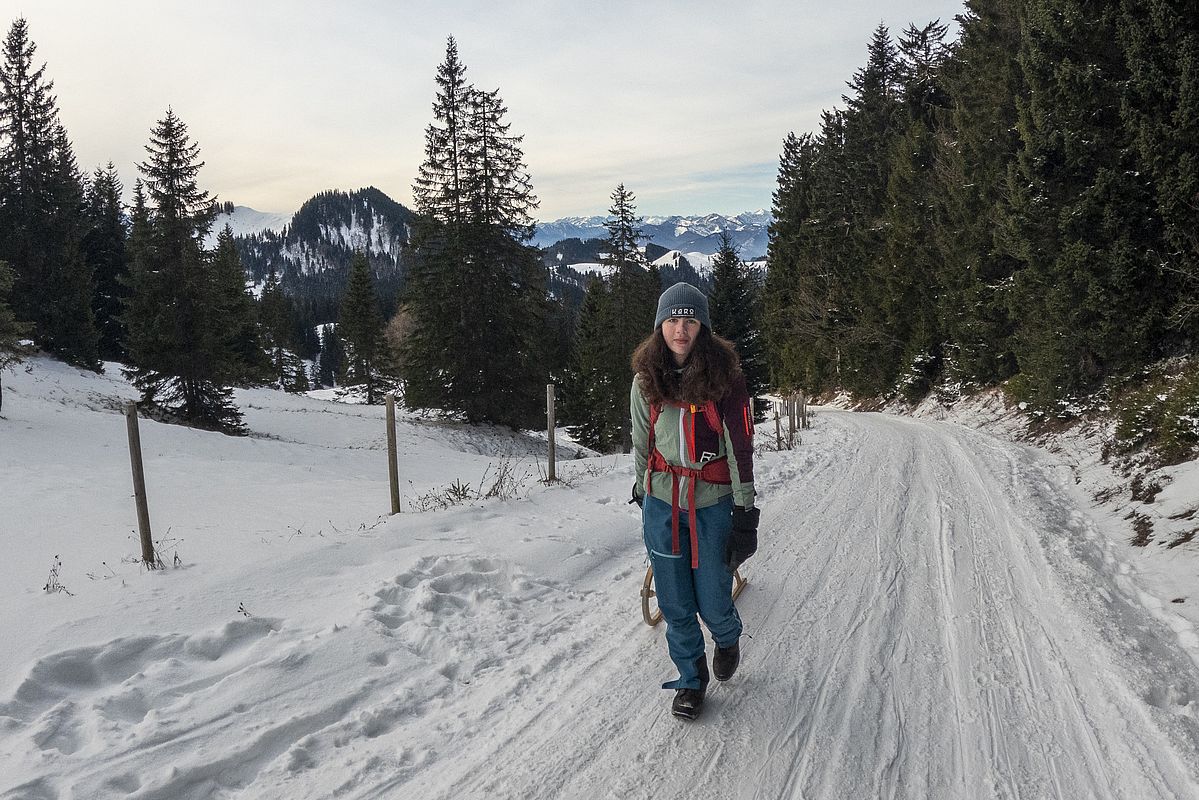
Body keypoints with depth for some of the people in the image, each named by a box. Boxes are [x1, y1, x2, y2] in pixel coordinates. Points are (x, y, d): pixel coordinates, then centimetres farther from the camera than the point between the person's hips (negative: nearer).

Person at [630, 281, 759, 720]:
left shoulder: (724, 378, -11)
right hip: (662, 501, 3)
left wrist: (745, 512, -10)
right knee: (675, 603, 8)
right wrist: (641, 490, 20)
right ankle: (691, 678, 30)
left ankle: (728, 639, 39)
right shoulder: (646, 380, -1)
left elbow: (740, 446, -9)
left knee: (712, 599, 3)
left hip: (713, 502, -2)